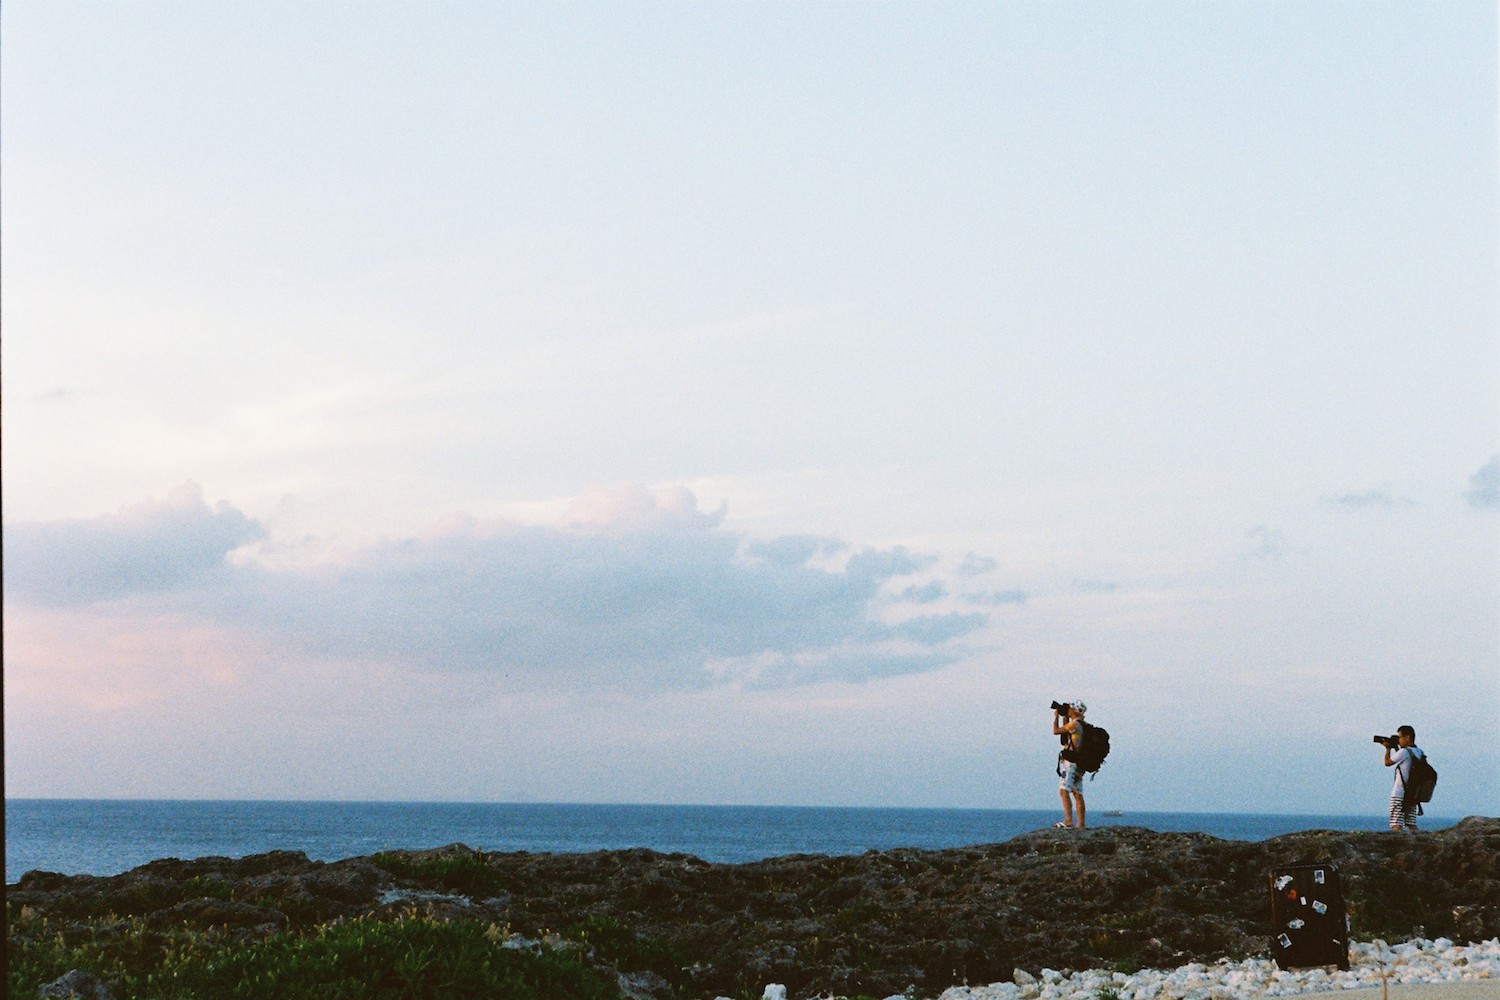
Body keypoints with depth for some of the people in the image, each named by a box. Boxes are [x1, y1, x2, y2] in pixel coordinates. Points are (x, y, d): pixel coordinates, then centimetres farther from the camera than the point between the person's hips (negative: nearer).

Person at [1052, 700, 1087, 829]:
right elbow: (1066, 732, 32)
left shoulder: (1075, 724, -12)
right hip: (1078, 764, 10)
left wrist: (1056, 716, 5)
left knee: (1064, 791, -17)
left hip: (1070, 762, -10)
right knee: (1077, 794, 10)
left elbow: (1056, 731, -9)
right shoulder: (1081, 725, 17)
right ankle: (1081, 824, 11)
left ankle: (1068, 821, -27)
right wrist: (1065, 718, 25)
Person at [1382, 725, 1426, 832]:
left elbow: (1387, 762, -2)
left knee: (1396, 824, -8)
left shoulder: (1404, 752, -15)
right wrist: (1396, 748, 19)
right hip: (1412, 795, 8)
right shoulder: (1419, 752, 8)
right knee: (1412, 824, 10)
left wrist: (1388, 748, 12)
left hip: (1399, 794, -8)